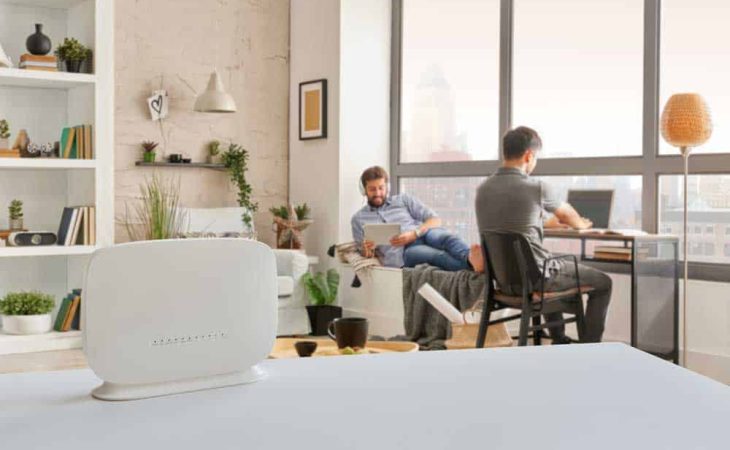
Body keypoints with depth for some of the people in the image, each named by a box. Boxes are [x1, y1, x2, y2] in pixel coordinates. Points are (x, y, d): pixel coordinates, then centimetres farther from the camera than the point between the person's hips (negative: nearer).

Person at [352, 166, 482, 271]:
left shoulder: (403, 199, 22)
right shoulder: (358, 219, 22)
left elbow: (435, 220, 11)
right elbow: (368, 255, 19)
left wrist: (414, 234, -10)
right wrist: (367, 250, -7)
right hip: (402, 252, -2)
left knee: (446, 238, -36)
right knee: (438, 255, -37)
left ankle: (470, 257, -67)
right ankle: (470, 265, -66)